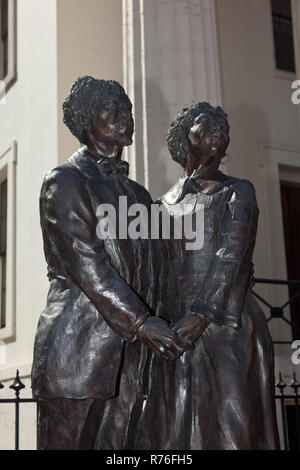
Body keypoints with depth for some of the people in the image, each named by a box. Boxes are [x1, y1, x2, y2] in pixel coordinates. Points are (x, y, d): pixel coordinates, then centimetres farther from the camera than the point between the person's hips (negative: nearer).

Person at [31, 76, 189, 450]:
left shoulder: (138, 195, 22)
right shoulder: (65, 181, 0)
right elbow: (84, 261, -12)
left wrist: (155, 335, 9)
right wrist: (141, 322, -17)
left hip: (127, 357, 6)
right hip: (77, 348, -6)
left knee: (119, 444, 5)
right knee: (69, 442, -2)